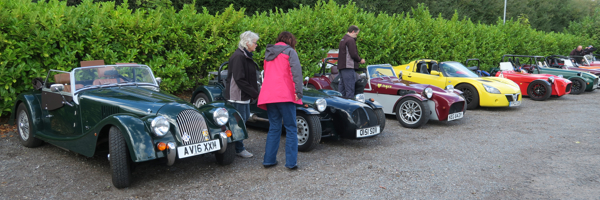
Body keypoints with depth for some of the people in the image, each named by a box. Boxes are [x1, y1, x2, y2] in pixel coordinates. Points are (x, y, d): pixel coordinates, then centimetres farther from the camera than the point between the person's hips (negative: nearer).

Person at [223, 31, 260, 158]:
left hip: (244, 95, 11)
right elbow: (239, 79, -23)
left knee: (245, 117, 17)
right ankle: (239, 149, 8)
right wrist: (254, 93, -19)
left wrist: (254, 92, 7)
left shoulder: (246, 56, 15)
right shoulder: (238, 56, -18)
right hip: (237, 95, -10)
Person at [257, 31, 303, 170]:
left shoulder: (268, 53, 22)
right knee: (291, 129, 1)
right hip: (285, 95, -6)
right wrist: (298, 91, -15)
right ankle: (291, 162, -2)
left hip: (268, 95, 6)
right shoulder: (289, 51, 2)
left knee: (274, 128, 14)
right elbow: (296, 71, -11)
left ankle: (269, 160, 13)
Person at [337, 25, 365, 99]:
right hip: (348, 67, -10)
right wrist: (360, 60, -1)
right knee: (349, 89, -8)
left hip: (341, 66, 10)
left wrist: (358, 60, 17)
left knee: (341, 88, 12)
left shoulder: (343, 39, 20)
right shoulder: (350, 40, -11)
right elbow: (353, 54, -17)